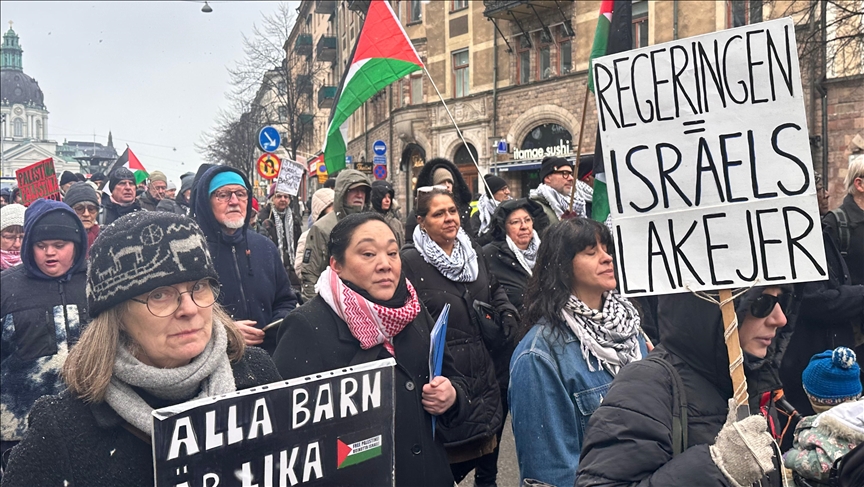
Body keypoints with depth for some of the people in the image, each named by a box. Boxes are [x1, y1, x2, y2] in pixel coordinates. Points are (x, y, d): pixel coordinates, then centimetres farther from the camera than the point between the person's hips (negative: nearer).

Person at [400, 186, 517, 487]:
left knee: (487, 443, 17)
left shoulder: (473, 251, 9)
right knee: (447, 462, 4)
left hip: (483, 370, 6)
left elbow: (495, 290, 24)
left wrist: (507, 313, 7)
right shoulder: (410, 261, -12)